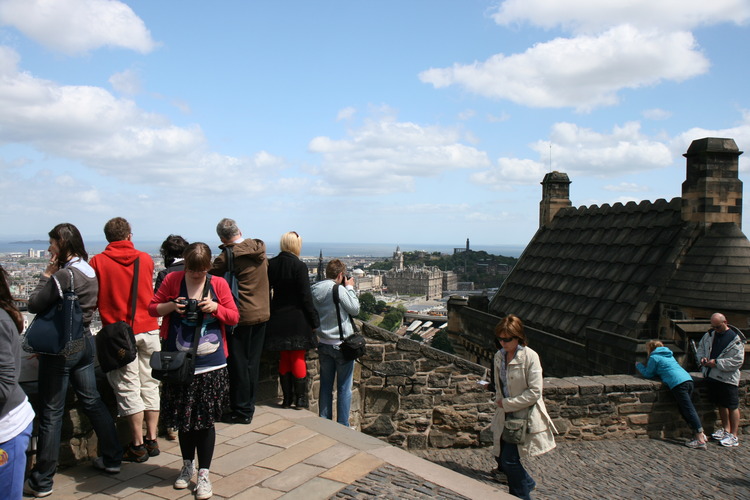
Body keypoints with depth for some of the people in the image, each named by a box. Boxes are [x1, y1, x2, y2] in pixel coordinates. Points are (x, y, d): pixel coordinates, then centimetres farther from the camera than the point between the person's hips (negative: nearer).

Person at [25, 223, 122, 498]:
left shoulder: (63, 275, -20)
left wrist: (46, 275, -5)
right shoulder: (90, 271, 7)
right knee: (92, 400, 17)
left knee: (51, 412, 1)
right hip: (85, 342, 8)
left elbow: (34, 305, -14)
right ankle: (112, 458, 26)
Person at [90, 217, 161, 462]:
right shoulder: (146, 259, 3)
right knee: (150, 385, 11)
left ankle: (138, 445, 9)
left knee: (128, 389, 3)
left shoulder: (97, 262, -5)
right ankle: (152, 440, 17)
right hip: (148, 329, 3)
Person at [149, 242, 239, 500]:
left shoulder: (219, 284, -3)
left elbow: (234, 316, 2)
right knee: (183, 418, 13)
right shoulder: (172, 280, -2)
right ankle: (187, 465, 34)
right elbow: (152, 307, 5)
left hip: (210, 364, -1)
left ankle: (203, 474, 17)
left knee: (206, 420, 4)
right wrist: (172, 306, -14)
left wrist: (215, 307, -16)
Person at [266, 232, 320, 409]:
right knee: (298, 358, 5)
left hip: (277, 319, 4)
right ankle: (300, 400, 10)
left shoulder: (271, 265, 1)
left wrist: (270, 314, 14)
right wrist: (314, 320, -4)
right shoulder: (299, 266, -13)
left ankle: (287, 399, 19)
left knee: (284, 359, 13)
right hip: (297, 320, -4)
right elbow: (305, 296, -12)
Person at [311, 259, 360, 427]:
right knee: (344, 388, 5)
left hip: (323, 344, 6)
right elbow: (355, 309, -11)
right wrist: (350, 288, 0)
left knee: (325, 385, 14)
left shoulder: (314, 289, 2)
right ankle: (343, 426, 12)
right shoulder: (339, 290, -18)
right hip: (342, 344, -6)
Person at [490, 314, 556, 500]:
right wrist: (499, 400, 3)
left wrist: (507, 403, -15)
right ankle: (527, 483, 40)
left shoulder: (530, 357, -16)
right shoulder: (499, 356, 4)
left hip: (525, 415, -7)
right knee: (501, 456, 12)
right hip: (506, 415, 7)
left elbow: (535, 392, -18)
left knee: (509, 459, -10)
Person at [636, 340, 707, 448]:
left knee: (689, 410, -10)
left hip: (678, 383, -8)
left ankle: (700, 440, -12)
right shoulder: (669, 355, 29)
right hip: (688, 379, 8)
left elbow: (648, 374, 10)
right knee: (689, 410, 14)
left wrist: (639, 366, 26)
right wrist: (646, 367, 33)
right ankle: (701, 434, 10)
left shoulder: (654, 357, 5)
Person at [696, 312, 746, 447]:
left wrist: (717, 363, -19)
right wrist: (702, 358, -1)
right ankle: (726, 429, 34)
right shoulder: (710, 335, 6)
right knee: (721, 404, 19)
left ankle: (733, 436, 8)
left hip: (727, 378, -6)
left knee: (732, 406, 0)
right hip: (712, 376, 6)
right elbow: (700, 348, 20)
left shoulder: (735, 339, -12)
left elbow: (738, 361, -16)